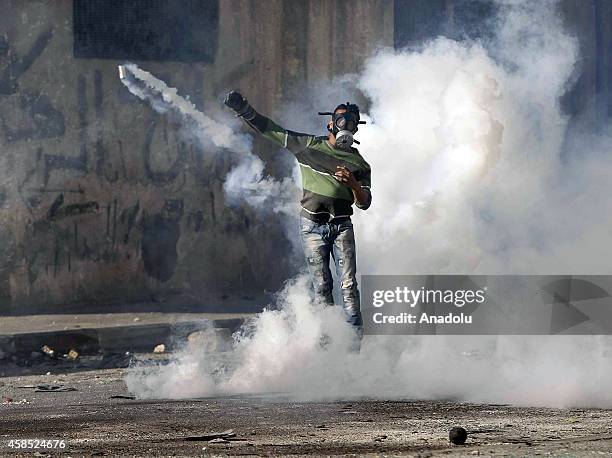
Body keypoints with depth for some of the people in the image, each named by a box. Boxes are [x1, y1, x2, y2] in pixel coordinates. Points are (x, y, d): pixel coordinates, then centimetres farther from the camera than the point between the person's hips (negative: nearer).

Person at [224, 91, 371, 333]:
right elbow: (270, 130, 7)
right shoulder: (308, 145, 6)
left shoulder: (358, 163, 7)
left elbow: (364, 203, 2)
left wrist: (353, 183, -18)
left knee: (349, 285, -9)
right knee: (322, 287, -4)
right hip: (313, 224, -1)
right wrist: (244, 110, -4)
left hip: (342, 226, 1)